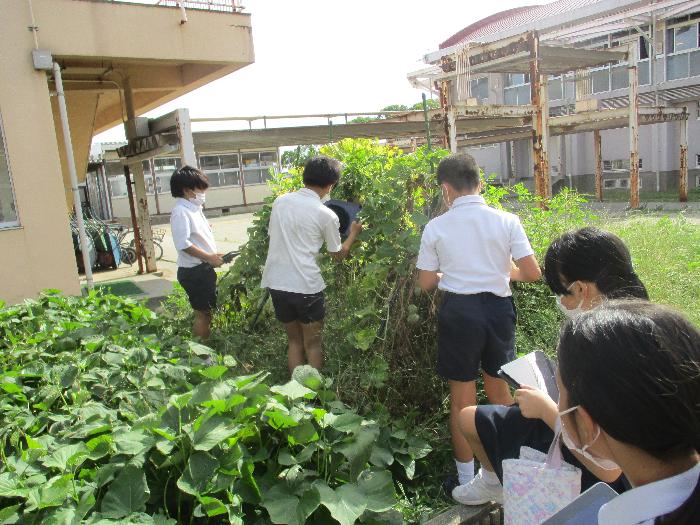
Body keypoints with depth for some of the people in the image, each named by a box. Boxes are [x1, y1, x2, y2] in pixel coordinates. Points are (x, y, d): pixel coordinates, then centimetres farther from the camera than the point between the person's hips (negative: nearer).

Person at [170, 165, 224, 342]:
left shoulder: (194, 208, 13)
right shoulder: (181, 211, -16)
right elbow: (183, 244, -24)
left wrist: (213, 257, 11)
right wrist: (209, 257, -21)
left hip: (204, 268, 9)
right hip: (193, 271, -9)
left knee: (207, 311, 17)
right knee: (202, 313, -1)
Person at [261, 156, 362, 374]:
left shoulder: (280, 201, 4)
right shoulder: (327, 215, -7)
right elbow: (338, 255, 6)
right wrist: (353, 233, 22)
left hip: (276, 282, 5)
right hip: (306, 286, -5)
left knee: (294, 340, 20)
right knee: (312, 344, 13)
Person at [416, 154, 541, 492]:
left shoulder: (436, 227, -7)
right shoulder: (506, 221, -5)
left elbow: (426, 283, -1)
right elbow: (533, 273, -6)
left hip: (459, 311, -2)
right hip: (498, 307, 2)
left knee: (462, 400, 14)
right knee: (501, 392, 22)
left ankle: (467, 480, 27)